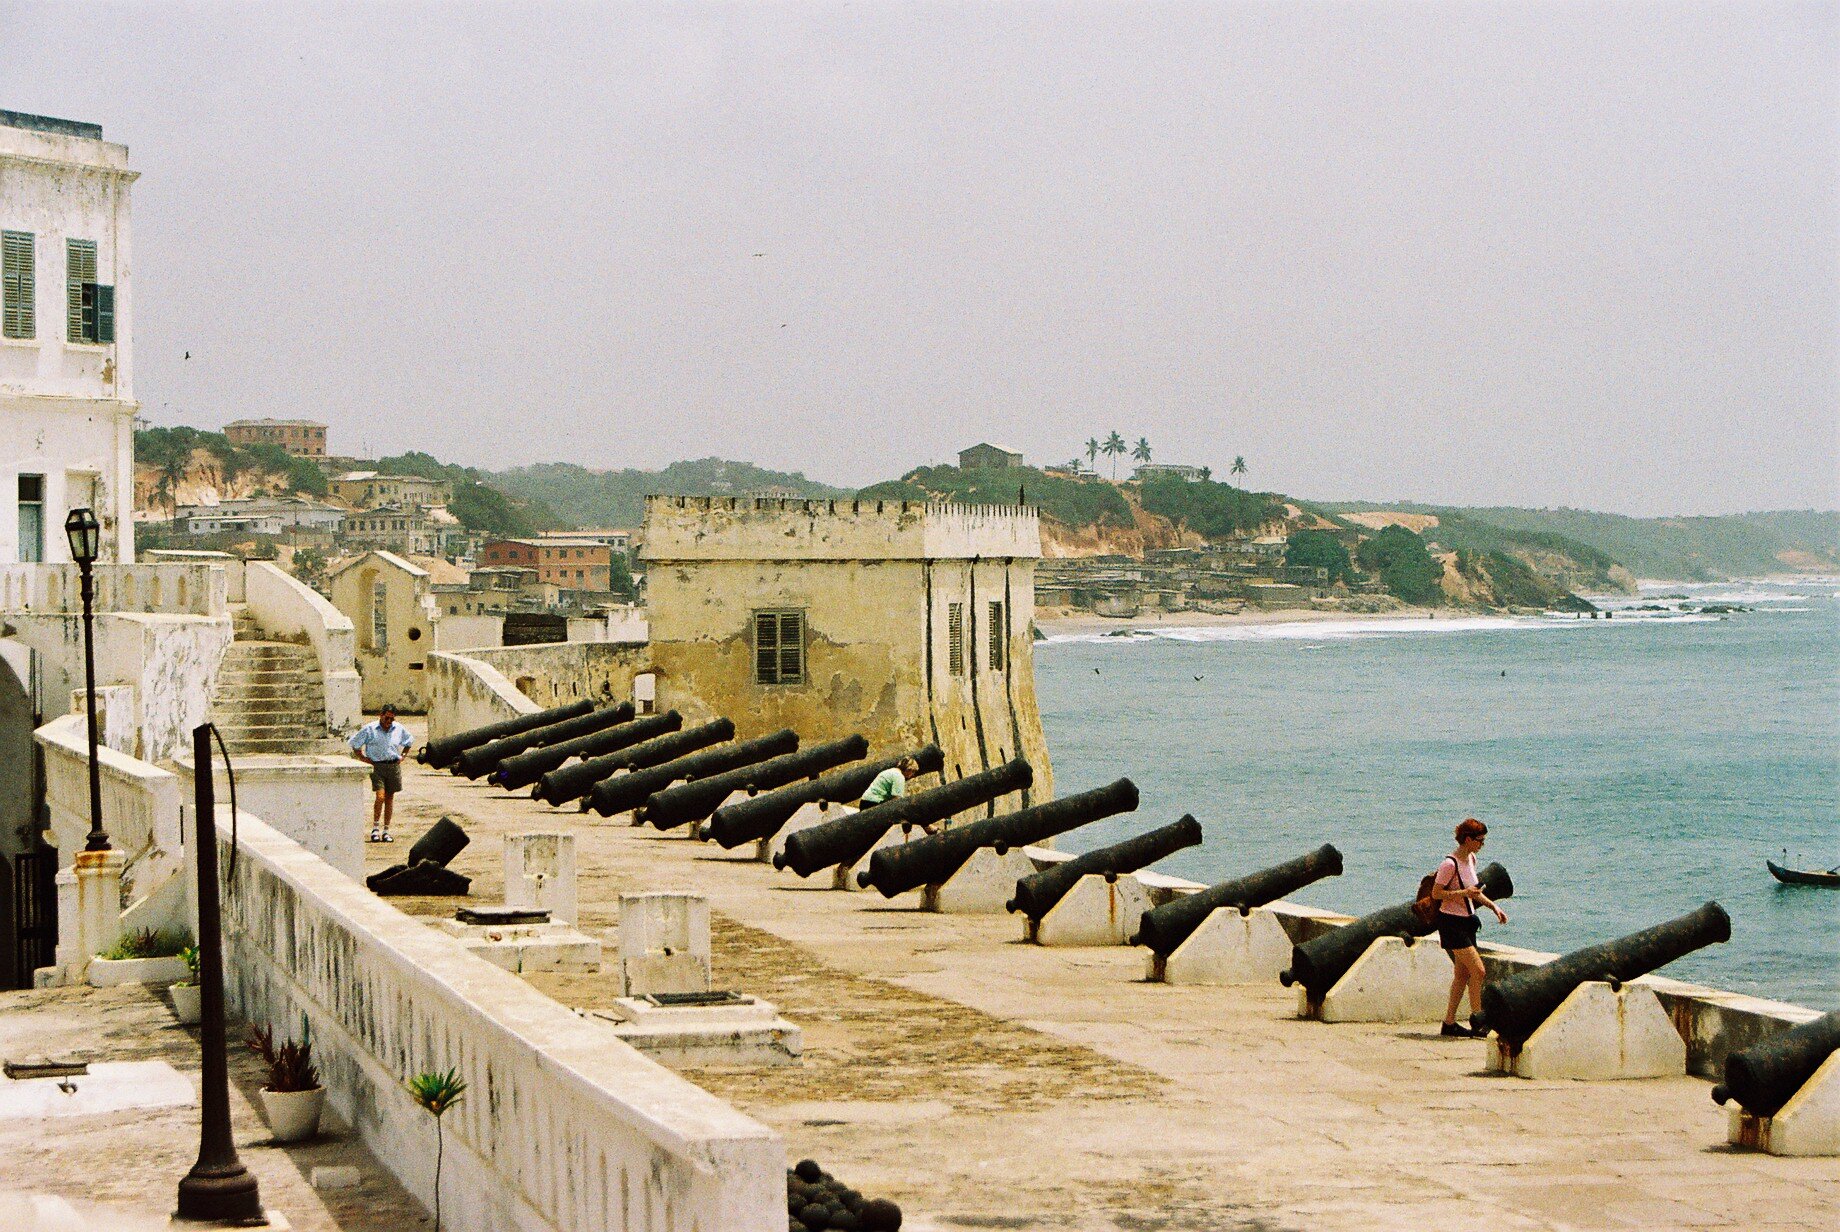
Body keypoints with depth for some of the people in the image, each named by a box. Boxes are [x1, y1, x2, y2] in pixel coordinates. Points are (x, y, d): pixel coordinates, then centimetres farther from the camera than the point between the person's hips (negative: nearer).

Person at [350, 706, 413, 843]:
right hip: (377, 766, -4)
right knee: (380, 796, -18)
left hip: (394, 765, 4)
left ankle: (386, 830, 13)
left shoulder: (399, 729, 9)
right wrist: (363, 759, -2)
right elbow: (354, 744, 3)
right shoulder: (369, 729, -3)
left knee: (390, 797, 6)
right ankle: (375, 828, -6)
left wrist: (402, 756, 16)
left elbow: (409, 741, 27)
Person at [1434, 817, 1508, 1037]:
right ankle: (1476, 1018, -3)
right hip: (1451, 922, -9)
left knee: (1463, 974, 8)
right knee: (1477, 970, -12)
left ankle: (1449, 1023, 13)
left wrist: (1493, 906, 11)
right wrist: (1464, 892, -25)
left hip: (1466, 921, 9)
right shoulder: (1450, 864, -18)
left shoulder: (1471, 859, 9)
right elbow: (1436, 893, -17)